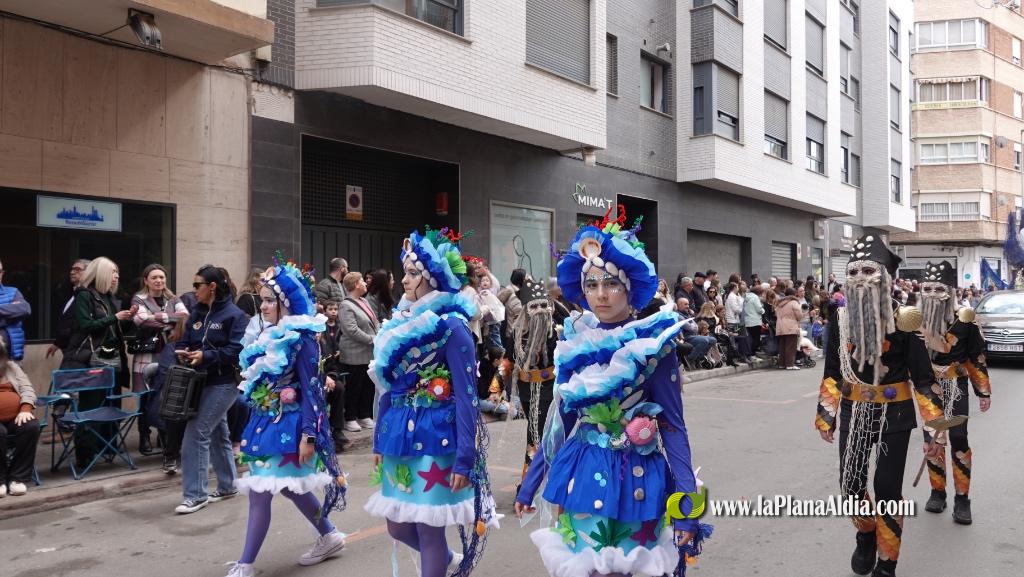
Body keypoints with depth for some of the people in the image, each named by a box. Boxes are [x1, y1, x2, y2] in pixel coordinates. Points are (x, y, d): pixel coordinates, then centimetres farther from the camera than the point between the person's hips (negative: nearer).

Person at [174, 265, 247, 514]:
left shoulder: (234, 315, -11)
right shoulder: (197, 314, 12)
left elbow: (238, 350, -19)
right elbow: (183, 342, 15)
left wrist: (206, 356, -25)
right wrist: (182, 352, -8)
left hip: (223, 383, -8)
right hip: (202, 381, 8)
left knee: (196, 434, -12)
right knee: (217, 434, 17)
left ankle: (195, 495, -3)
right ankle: (227, 486, 30)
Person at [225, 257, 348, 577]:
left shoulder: (300, 338, -15)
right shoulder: (265, 336, 9)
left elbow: (311, 390, -16)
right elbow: (256, 384, 15)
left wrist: (308, 435, -20)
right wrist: (253, 426, 17)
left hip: (287, 424, -9)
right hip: (266, 421, 9)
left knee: (259, 491, -6)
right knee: (289, 486, 17)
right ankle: (329, 536, 33)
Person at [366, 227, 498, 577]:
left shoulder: (452, 327, -12)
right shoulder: (402, 323, 8)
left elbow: (466, 396, -14)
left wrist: (464, 458, -18)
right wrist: (379, 441, 14)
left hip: (435, 437, -7)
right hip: (400, 435, 7)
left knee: (429, 529, 1)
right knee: (398, 527, 16)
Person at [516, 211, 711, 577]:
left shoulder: (653, 344, -9)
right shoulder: (575, 344, 1)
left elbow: (673, 426, -9)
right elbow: (560, 422, 8)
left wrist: (686, 506, -15)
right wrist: (529, 485, 12)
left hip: (633, 477, -3)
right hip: (582, 474, 3)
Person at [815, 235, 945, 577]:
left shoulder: (902, 320, -13)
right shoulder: (840, 317, -2)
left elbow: (923, 378, -9)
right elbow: (832, 372, 7)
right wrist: (825, 416, 8)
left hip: (894, 414, -3)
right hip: (854, 412, 3)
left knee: (887, 488, 1)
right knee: (851, 484, 8)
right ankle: (866, 536, 39)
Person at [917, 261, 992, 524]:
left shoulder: (964, 318, -10)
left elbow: (977, 358, -3)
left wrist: (984, 391, -1)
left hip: (955, 388, -3)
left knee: (958, 441, 0)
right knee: (931, 439, 10)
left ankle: (962, 498, 12)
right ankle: (937, 492, 24)